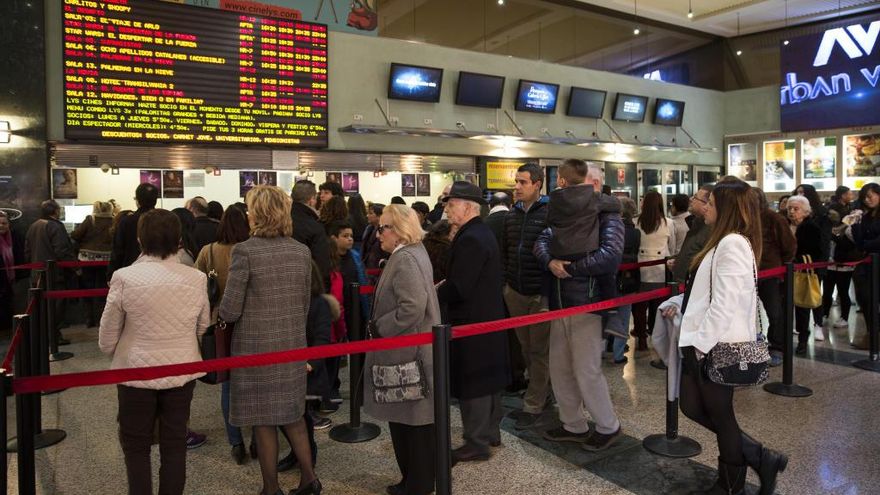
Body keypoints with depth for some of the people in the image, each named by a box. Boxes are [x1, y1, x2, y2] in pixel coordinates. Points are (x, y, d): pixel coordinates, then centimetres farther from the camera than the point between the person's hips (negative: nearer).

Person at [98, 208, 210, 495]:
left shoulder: (124, 278, -13)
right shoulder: (196, 279, -9)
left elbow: (107, 336, -5)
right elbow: (204, 329, 2)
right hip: (182, 372, 2)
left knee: (136, 444, 17)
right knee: (174, 443, 15)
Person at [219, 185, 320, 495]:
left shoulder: (245, 251, -15)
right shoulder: (302, 251, 0)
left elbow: (230, 311, -14)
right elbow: (305, 304, 7)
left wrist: (222, 312, 7)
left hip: (256, 348, -4)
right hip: (293, 346, 5)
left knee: (263, 421, 9)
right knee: (292, 412, 20)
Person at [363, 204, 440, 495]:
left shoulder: (405, 259, -19)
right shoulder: (410, 253, 14)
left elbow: (412, 308, -28)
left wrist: (379, 327, -16)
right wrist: (381, 324, 12)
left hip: (408, 353, -10)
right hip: (409, 350, 10)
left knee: (409, 419, 2)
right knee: (412, 419, 18)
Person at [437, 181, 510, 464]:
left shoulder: (470, 239, -22)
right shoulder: (483, 233, 11)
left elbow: (457, 287, -26)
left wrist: (433, 297, -10)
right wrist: (441, 288, 6)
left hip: (472, 323, -10)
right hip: (489, 317, 10)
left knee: (471, 383, 0)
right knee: (488, 377, 18)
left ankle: (477, 444, 11)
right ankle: (491, 432, 32)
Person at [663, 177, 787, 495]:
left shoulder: (732, 244, -19)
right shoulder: (725, 241, 15)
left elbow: (724, 304, -23)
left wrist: (702, 343, -19)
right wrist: (681, 305, 15)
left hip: (718, 344, -10)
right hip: (705, 340, 10)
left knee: (720, 414, 6)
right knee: (693, 407, 14)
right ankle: (760, 458, 23)